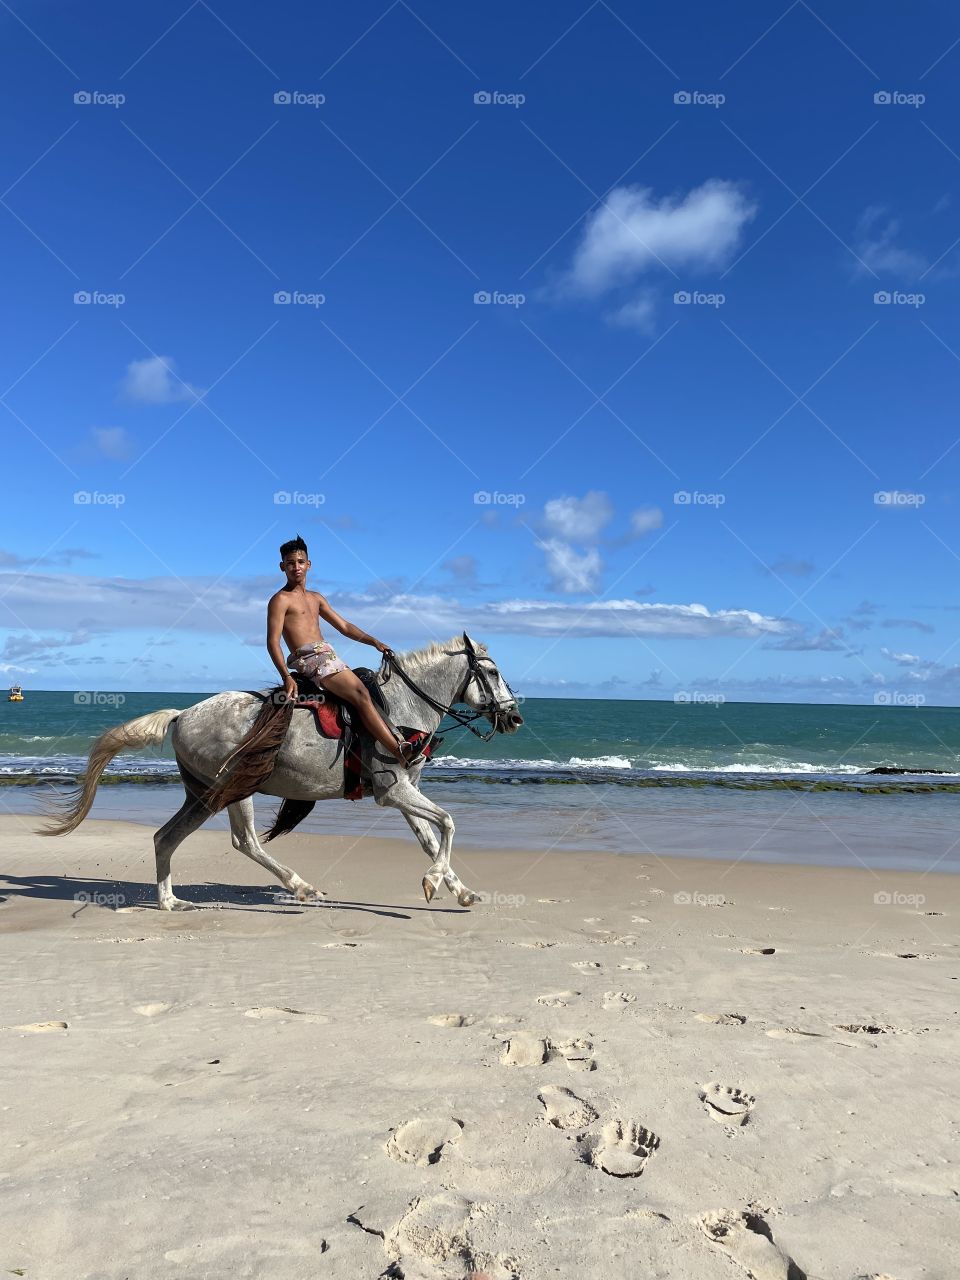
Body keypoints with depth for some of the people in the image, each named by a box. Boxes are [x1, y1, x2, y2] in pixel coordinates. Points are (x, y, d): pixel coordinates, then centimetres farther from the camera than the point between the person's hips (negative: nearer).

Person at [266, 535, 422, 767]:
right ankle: (399, 751, -28)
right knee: (360, 695, -21)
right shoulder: (280, 600, -2)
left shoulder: (315, 598, 22)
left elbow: (344, 627, 25)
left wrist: (374, 641, 14)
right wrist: (286, 677, -23)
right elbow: (273, 643, -11)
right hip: (309, 659, -9)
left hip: (327, 656, 9)